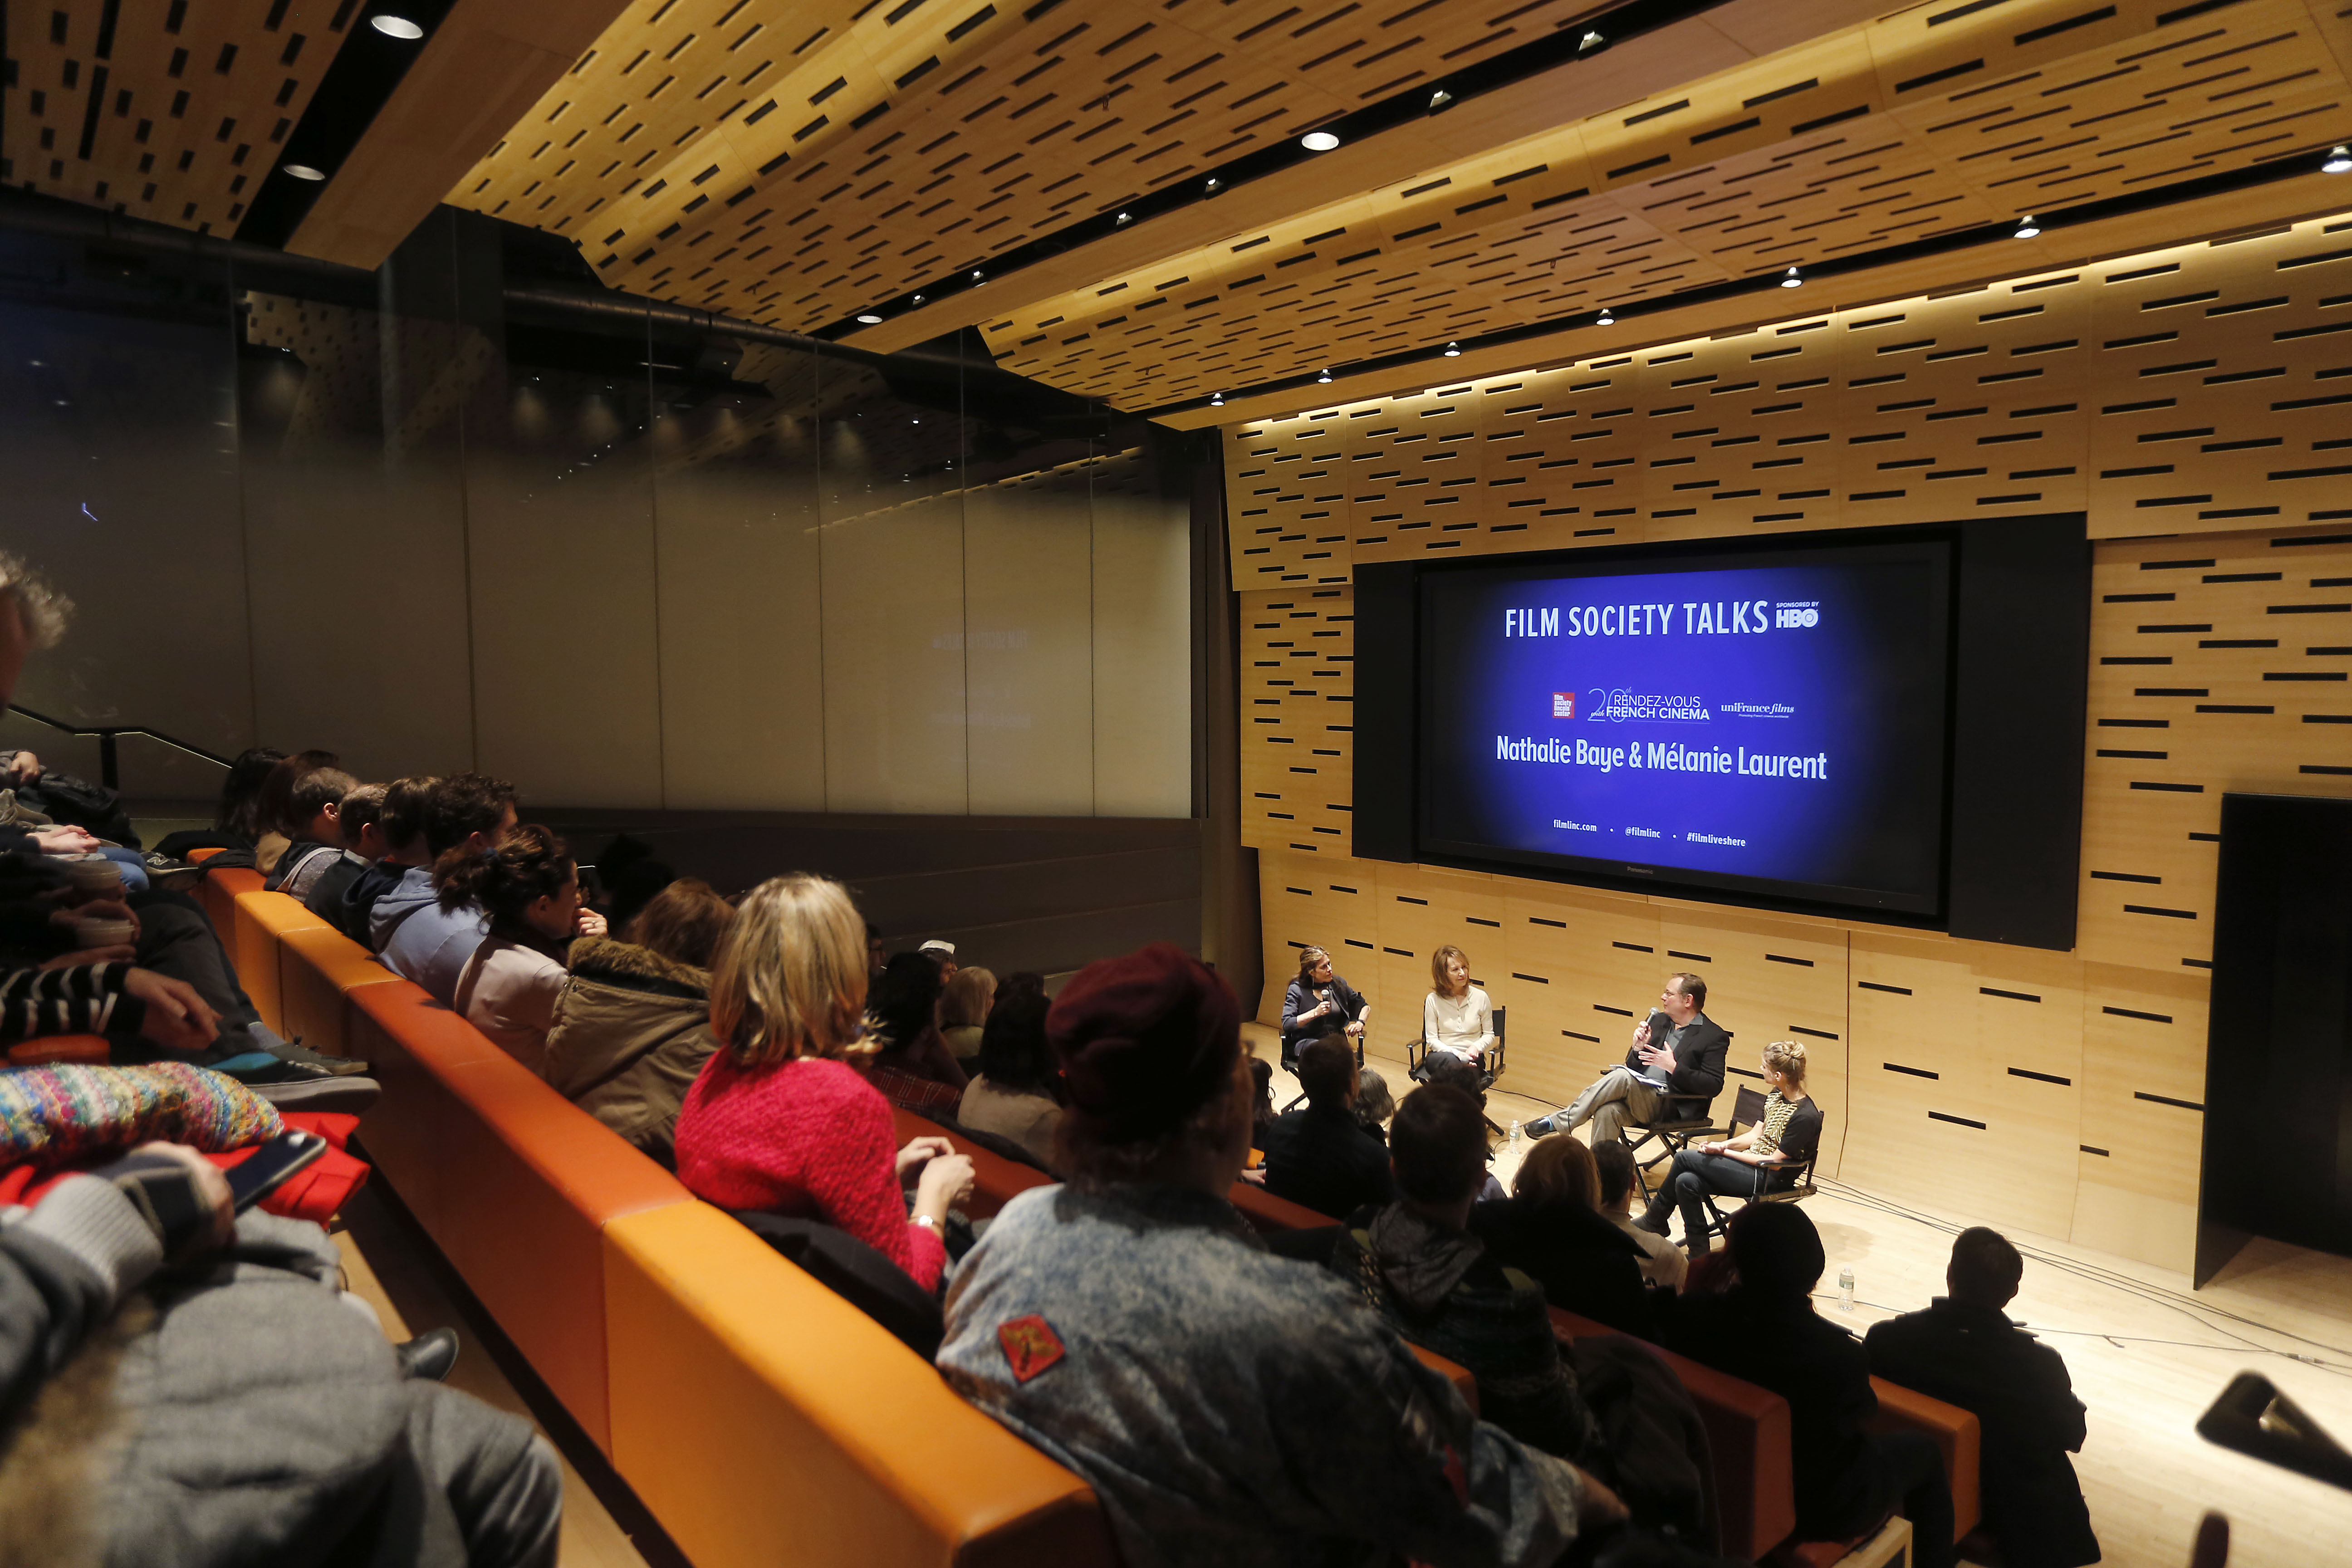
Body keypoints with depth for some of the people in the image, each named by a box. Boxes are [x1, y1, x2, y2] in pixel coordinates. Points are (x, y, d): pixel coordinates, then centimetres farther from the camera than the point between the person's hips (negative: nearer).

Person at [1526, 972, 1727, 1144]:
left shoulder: (1714, 1036, 0)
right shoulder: (1658, 1021, 19)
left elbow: (1714, 1086, -8)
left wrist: (1674, 1067, -17)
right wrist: (1638, 1047, -3)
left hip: (1671, 1106, -5)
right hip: (1638, 1095, 6)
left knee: (1622, 1076, -32)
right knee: (1607, 1111, -30)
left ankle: (1559, 1122, -28)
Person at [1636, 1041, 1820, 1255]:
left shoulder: (1805, 1116, -21)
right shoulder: (1776, 1095, 6)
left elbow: (1775, 1161, -17)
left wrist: (1725, 1152, -14)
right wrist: (1725, 1144, -6)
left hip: (1769, 1179, -8)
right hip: (1749, 1163, 8)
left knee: (1685, 1157, -13)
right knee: (1686, 1182, -15)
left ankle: (1653, 1220, 5)